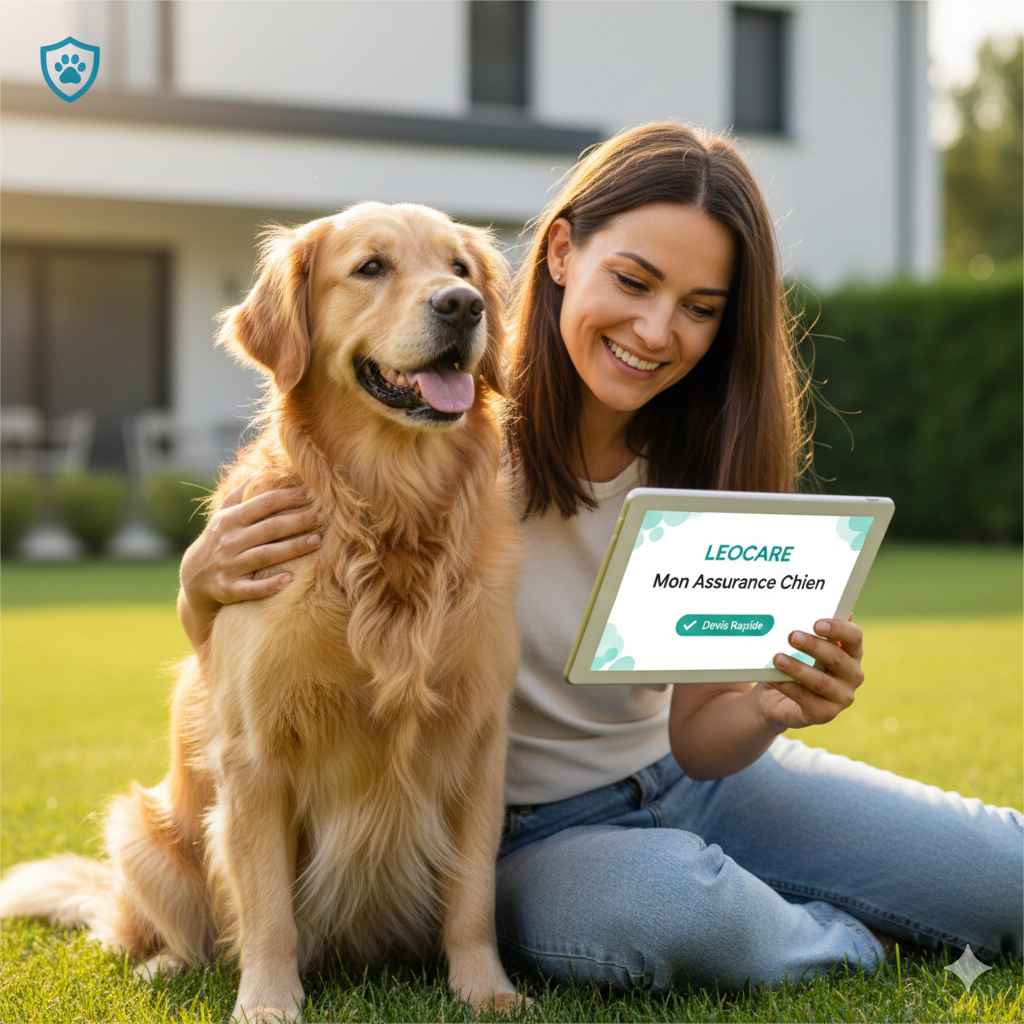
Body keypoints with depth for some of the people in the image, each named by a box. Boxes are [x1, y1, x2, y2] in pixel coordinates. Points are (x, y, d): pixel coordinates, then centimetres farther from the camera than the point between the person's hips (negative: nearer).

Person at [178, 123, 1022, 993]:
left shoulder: (706, 466, -5)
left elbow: (697, 741, -4)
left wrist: (775, 708, -27)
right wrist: (205, 578, -35)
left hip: (690, 787, 4)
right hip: (525, 837, -3)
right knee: (658, 901, -37)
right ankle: (848, 941, -5)